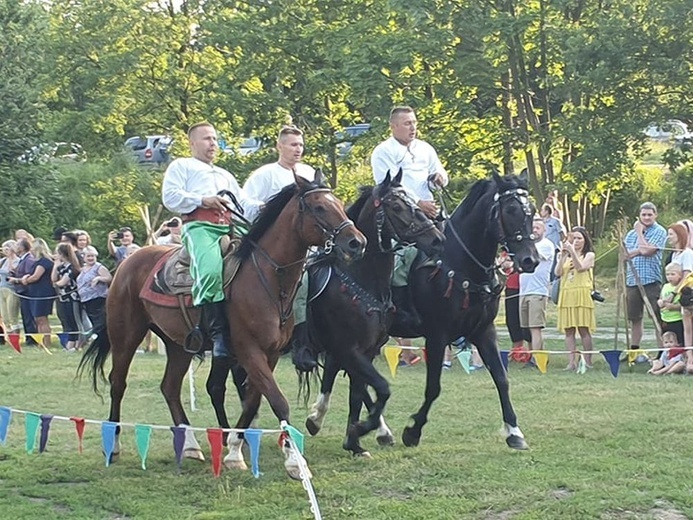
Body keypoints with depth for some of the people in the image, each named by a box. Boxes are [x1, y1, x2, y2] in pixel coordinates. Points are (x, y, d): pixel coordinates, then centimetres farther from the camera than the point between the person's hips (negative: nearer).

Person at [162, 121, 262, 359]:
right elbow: (170, 197, 5)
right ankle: (218, 333, -36)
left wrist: (262, 208, 8)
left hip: (231, 229, 6)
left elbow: (245, 205, 31)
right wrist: (202, 200, -8)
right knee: (211, 271, -35)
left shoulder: (225, 176, 40)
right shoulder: (181, 166, 22)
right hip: (200, 227, -6)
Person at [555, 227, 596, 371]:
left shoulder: (589, 255, 7)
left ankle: (587, 361, -1)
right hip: (566, 295, 4)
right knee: (568, 330, 0)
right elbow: (558, 272, 4)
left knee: (583, 329, -6)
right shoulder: (566, 256, 17)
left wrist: (572, 251, -17)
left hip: (582, 295, -4)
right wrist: (563, 255, -4)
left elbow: (581, 267, -12)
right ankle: (572, 361, 0)